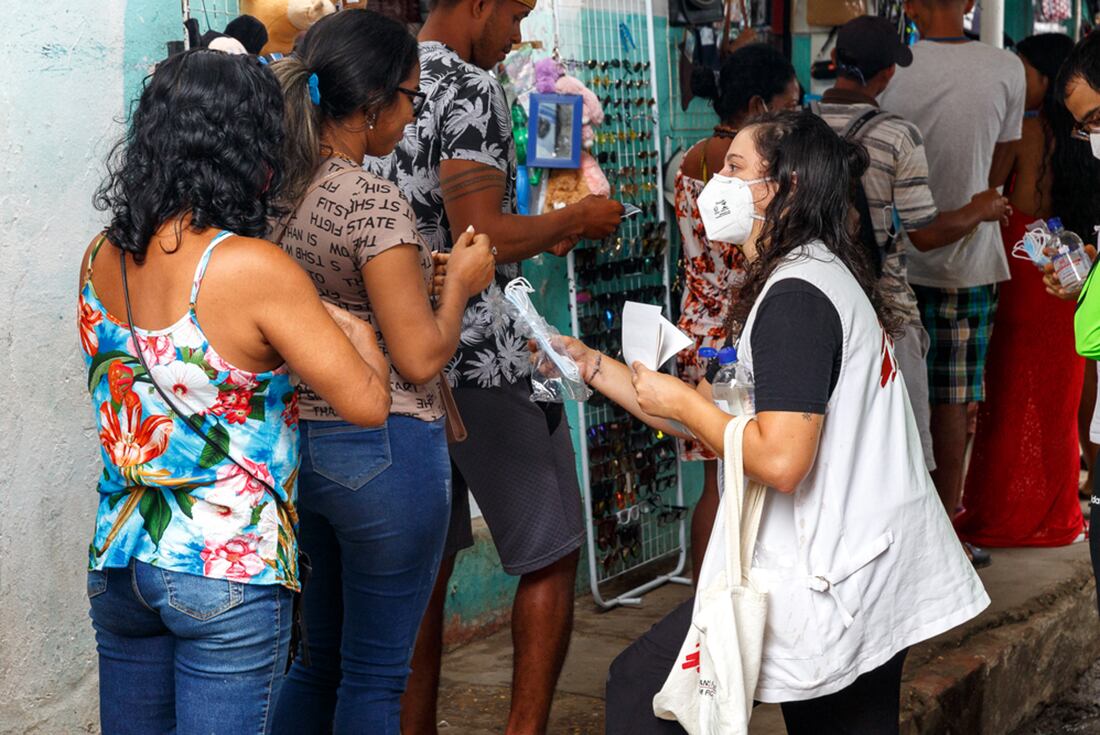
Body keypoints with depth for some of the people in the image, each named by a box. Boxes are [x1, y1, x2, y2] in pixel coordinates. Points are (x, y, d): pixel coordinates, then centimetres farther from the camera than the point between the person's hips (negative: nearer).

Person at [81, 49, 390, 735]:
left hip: (118, 564, 7)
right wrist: (358, 332, 6)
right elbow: (368, 403, -15)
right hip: (228, 575, -6)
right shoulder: (255, 270, -19)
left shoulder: (102, 259, 1)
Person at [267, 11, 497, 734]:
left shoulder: (284, 191, 6)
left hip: (304, 447, 8)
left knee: (322, 658, 21)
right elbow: (420, 359, -17)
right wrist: (460, 281, -1)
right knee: (375, 674, 5)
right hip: (383, 451, -8)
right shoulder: (375, 201, -18)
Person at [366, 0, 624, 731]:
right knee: (552, 556, 4)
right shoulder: (469, 89, -13)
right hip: (480, 361, -8)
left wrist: (540, 238, 19)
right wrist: (575, 219, -5)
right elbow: (481, 238, -21)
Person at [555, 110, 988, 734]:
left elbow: (780, 460, -27)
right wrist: (591, 365, 13)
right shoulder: (822, 275, 16)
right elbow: (720, 423, 16)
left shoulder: (796, 296, -17)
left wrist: (681, 403, -12)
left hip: (828, 584, -10)